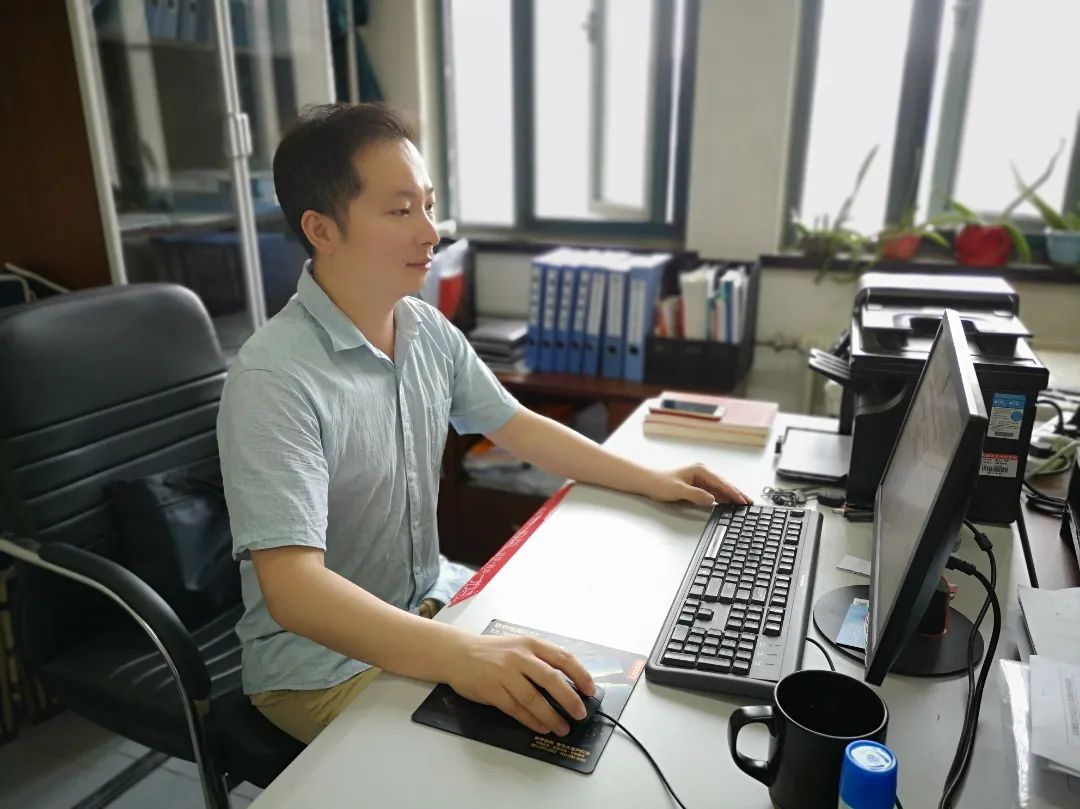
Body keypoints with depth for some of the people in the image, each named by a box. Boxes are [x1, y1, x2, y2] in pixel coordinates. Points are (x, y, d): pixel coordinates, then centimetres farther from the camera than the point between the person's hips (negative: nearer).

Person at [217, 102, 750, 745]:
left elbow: (518, 427, 7)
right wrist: (459, 657, -44)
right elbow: (293, 588, -32)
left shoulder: (428, 330, -3)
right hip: (319, 661, -6)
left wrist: (653, 481, 4)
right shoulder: (274, 380, -26)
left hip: (430, 600, 7)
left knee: (591, 677, 2)